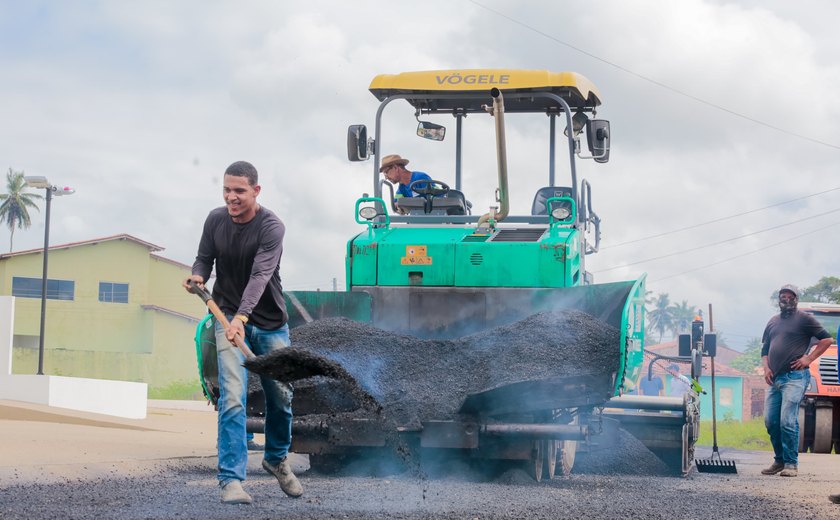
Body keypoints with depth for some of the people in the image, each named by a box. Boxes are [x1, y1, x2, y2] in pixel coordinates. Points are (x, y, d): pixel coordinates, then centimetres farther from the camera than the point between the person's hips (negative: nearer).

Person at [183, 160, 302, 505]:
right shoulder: (215, 220, -3)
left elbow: (260, 275, -29)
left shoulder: (271, 227, -17)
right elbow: (205, 257, 10)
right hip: (228, 317, 1)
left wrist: (242, 316, -41)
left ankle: (277, 459, 36)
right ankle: (231, 479, -12)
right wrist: (198, 274, -14)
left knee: (281, 396, 9)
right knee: (232, 397, -13)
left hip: (269, 321, -1)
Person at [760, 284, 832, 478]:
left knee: (788, 421, -13)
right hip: (775, 379, 7)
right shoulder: (773, 322, 20)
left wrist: (808, 359, -7)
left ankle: (791, 463, -7)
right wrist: (766, 368, 7)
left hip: (794, 377, -6)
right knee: (770, 421, 3)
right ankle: (779, 460, 16)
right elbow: (765, 349, 25)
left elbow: (826, 339, -1)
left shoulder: (804, 319, 2)